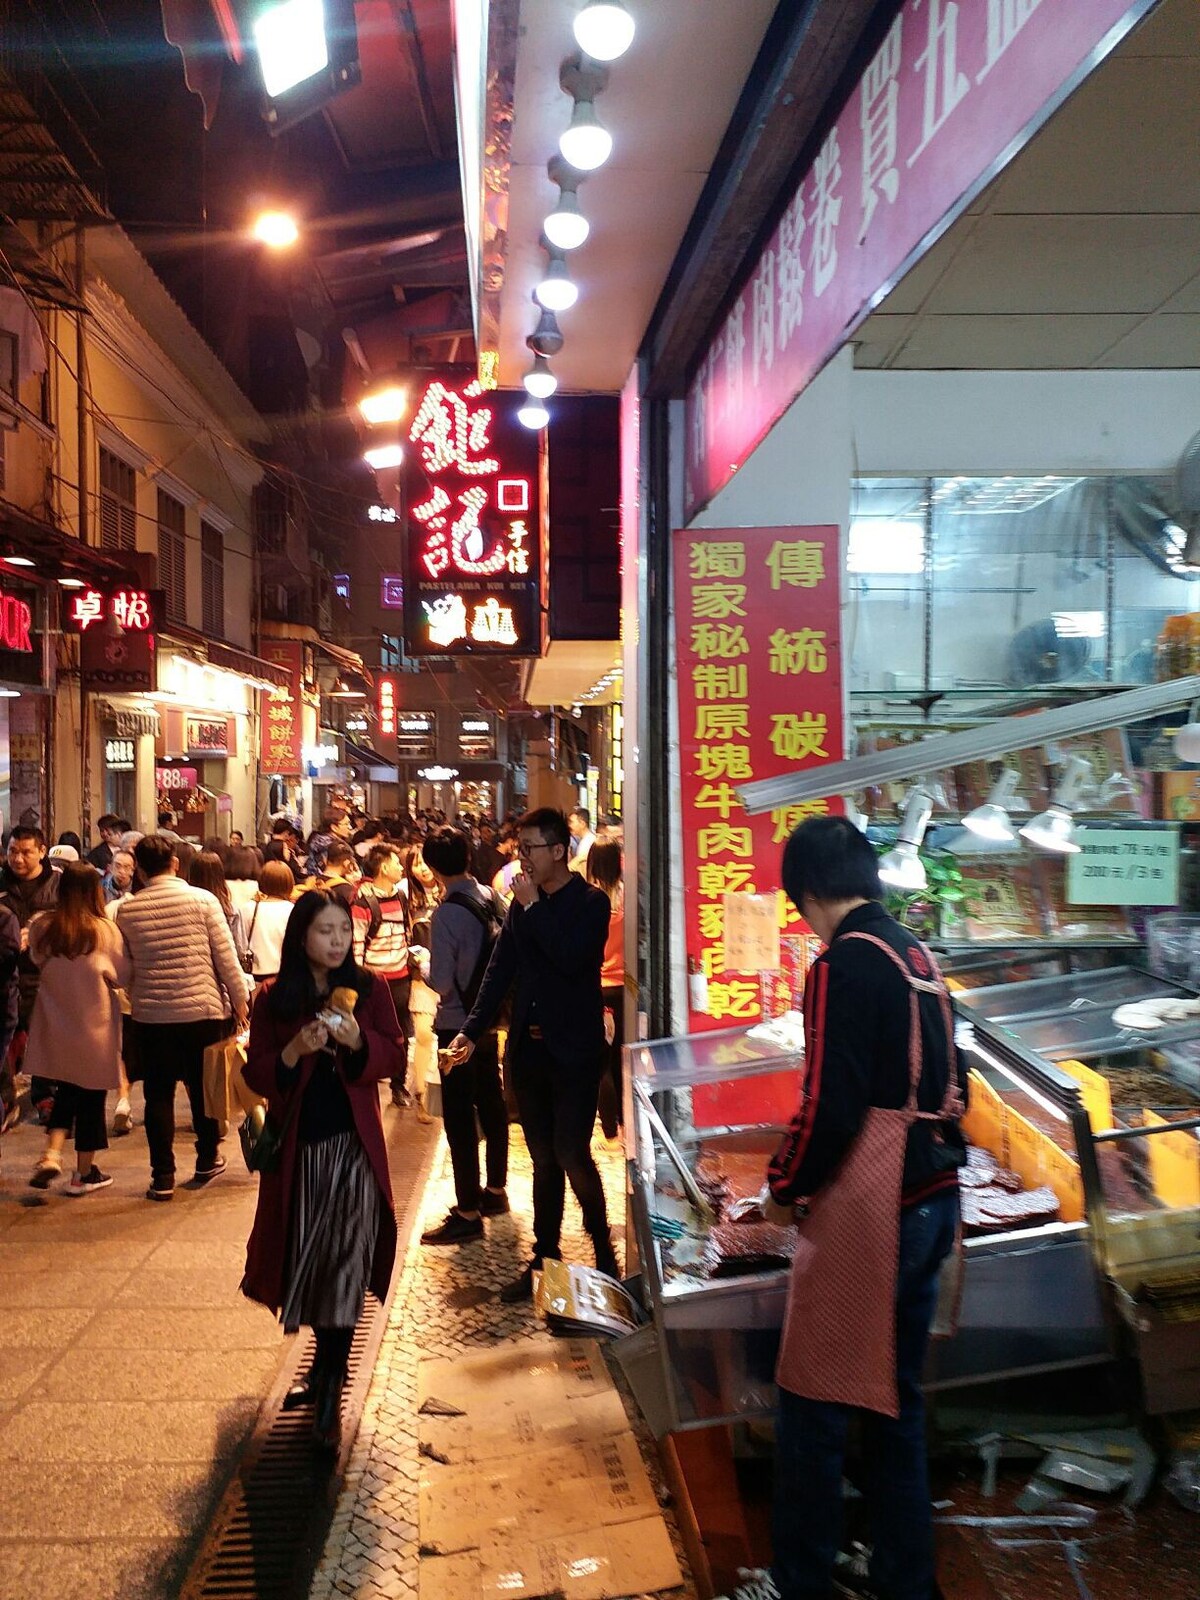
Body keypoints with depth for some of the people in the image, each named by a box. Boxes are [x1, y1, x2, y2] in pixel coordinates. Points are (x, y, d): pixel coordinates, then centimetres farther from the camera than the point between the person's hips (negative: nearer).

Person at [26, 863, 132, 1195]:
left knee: (65, 1093, 21)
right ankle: (85, 1173, 19)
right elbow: (122, 976, -8)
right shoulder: (105, 930, -17)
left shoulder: (42, 927, -8)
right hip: (95, 1027, -3)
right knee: (91, 1098, 10)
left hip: (55, 1024, 3)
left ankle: (51, 1155, 4)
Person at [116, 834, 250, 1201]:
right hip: (202, 1009, 0)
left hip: (149, 1014, 1)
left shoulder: (127, 911, -3)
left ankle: (163, 1177, 9)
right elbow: (226, 956, -6)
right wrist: (239, 998, 3)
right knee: (203, 1087, 15)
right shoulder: (202, 899, -8)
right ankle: (207, 1160, 28)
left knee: (158, 1093, 8)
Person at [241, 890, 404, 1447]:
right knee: (309, 1259, 12)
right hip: (298, 1144, 1)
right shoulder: (273, 999, 0)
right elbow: (257, 1075, -1)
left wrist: (359, 1041, -19)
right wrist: (295, 1051, -19)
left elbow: (394, 1056, 1)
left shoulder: (368, 989, 0)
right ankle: (327, 1369, 33)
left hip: (352, 1142, -1)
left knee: (343, 1260, -8)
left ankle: (329, 1385, -1)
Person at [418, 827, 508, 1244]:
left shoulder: (446, 914, -21)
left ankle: (468, 1213, 6)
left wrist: (422, 963, -1)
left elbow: (442, 983, -19)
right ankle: (496, 1190, 35)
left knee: (459, 1117, 0)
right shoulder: (491, 899, -1)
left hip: (458, 1025, -7)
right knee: (491, 1104, 19)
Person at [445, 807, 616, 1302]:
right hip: (528, 1047, 5)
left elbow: (572, 959, -23)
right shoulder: (521, 904, 8)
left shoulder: (590, 903, -8)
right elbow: (500, 969, 9)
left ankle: (603, 1253, 13)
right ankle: (546, 1257, 23)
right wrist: (472, 1030, 1)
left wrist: (533, 907, -17)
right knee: (544, 1159, 13)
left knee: (571, 1155, -7)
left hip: (573, 1051, -5)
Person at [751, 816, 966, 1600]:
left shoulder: (845, 964, -17)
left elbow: (830, 1107, -20)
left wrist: (785, 1189, -5)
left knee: (813, 1405, 5)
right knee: (897, 1396, 19)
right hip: (933, 1201, 9)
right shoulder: (918, 956, 9)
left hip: (869, 1213, -9)